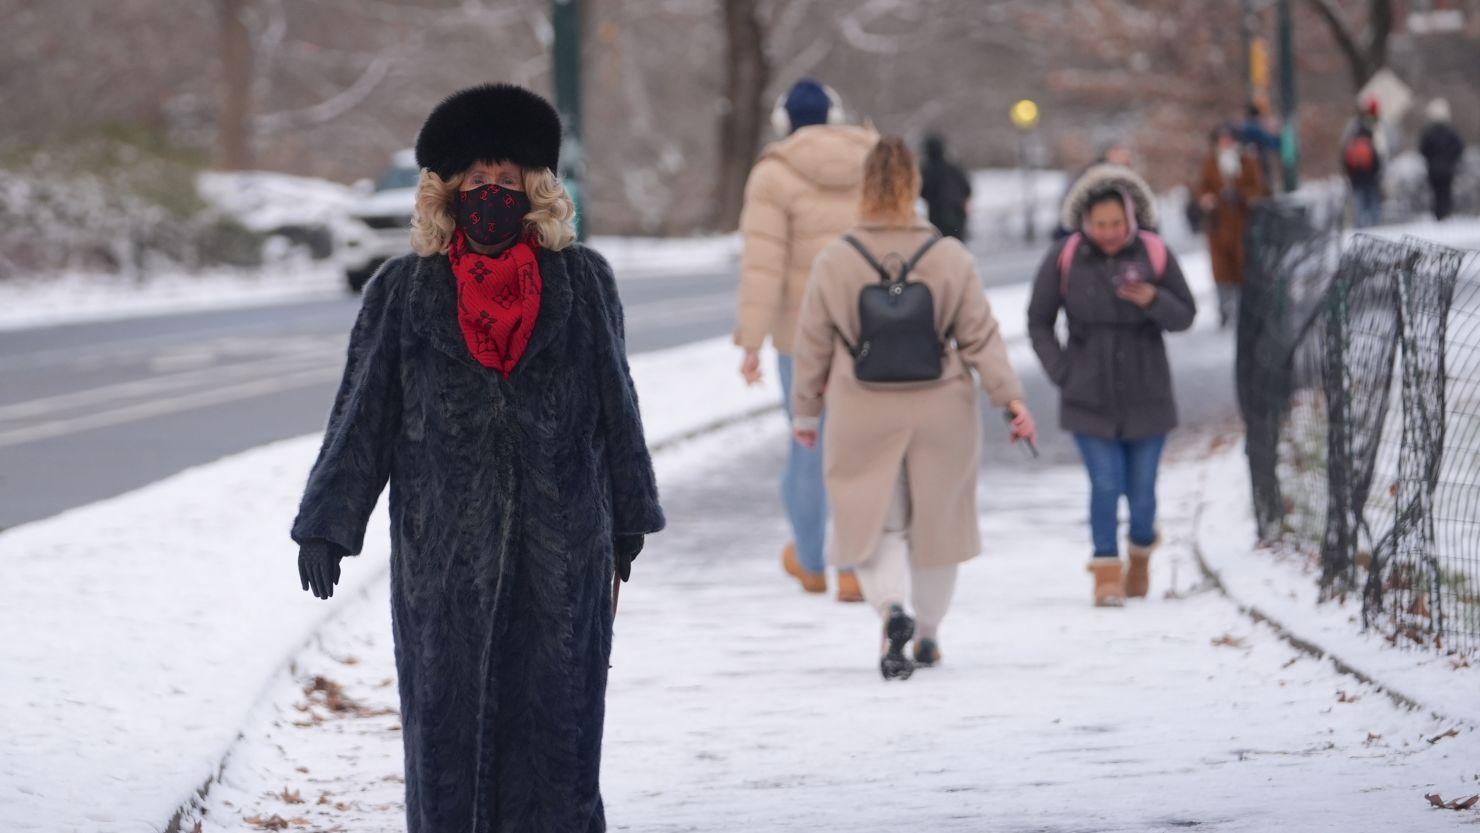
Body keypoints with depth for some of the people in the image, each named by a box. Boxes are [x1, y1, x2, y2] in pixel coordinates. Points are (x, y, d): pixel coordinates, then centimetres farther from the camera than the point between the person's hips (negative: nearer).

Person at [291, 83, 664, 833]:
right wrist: (326, 525, -1)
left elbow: (615, 403, 12)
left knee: (554, 718, -1)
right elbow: (362, 411, 3)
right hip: (442, 546, 0)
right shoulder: (405, 291, 3)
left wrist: (627, 518, 14)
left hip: (561, 544, 0)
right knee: (448, 716, 0)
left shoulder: (582, 283, 6)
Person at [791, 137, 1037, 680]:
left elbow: (812, 347, 1)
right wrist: (1011, 398, -2)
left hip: (863, 417, -1)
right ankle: (928, 631, 25)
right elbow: (982, 336, -6)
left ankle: (891, 609, -23)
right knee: (937, 520, 16)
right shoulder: (951, 258, -5)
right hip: (941, 414, 1)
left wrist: (806, 411, 13)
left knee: (875, 525, 5)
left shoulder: (834, 261, -5)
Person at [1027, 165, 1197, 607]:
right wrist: (1063, 371, -4)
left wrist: (1154, 300, -20)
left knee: (1141, 488, 4)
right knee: (1105, 484, -9)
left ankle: (1141, 554, 33)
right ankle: (1107, 572, 5)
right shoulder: (1064, 259, -5)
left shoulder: (1155, 254, -4)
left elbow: (1185, 316, 1)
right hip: (1089, 398, -1)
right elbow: (1039, 322, 5)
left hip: (1146, 396, 1)